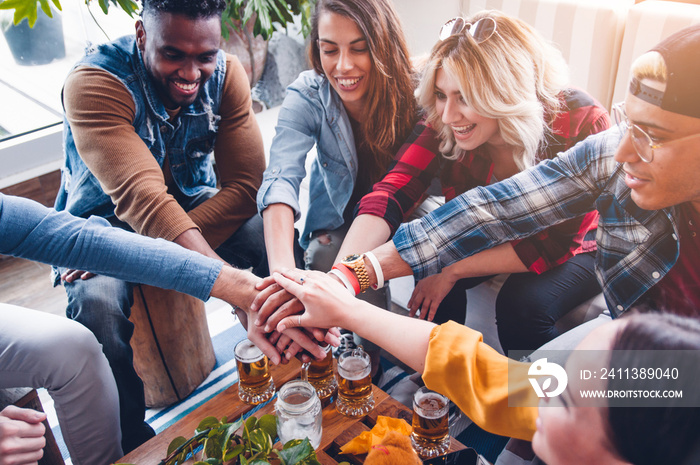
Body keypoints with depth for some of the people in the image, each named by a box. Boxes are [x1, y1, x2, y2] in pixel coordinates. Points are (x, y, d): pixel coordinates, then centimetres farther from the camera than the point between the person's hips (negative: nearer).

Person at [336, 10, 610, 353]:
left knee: (523, 302, -31)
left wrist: (452, 270, -31)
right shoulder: (444, 122, -23)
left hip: (576, 247, -3)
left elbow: (554, 245, -28)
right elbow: (390, 195, -35)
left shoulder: (582, 123, -32)